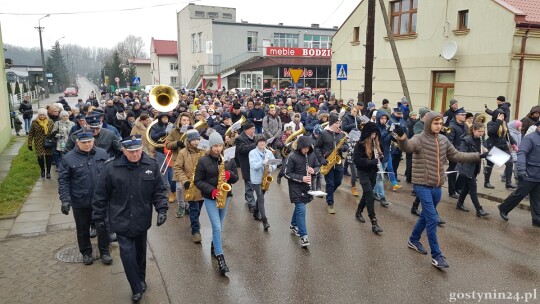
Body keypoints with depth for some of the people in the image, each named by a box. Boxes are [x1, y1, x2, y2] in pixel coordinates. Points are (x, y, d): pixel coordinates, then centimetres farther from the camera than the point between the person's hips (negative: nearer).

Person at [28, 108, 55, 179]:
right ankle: (42, 170, 30)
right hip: (39, 143, 0)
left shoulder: (50, 122, -1)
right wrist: (30, 144, 0)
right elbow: (31, 134, 1)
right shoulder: (34, 122, -3)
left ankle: (48, 171, 19)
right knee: (40, 157, 6)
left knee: (49, 157, 2)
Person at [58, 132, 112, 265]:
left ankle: (104, 251, 31)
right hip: (80, 202, -1)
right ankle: (86, 252, 35)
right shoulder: (68, 158, -9)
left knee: (103, 227, 12)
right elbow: (63, 180, -6)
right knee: (83, 229, 15)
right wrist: (65, 199, -15)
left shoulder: (102, 153, -3)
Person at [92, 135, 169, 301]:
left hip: (142, 220, 2)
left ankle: (141, 280, 41)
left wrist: (162, 209, -12)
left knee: (140, 252, 19)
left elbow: (159, 190, 0)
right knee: (128, 254, -3)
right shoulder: (111, 167, -14)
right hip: (122, 221, -2)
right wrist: (98, 218, 0)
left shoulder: (151, 165, -8)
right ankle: (137, 288, 17)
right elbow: (101, 195, -5)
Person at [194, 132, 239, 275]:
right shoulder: (203, 160, -11)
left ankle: (214, 246, 40)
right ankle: (220, 257, -1)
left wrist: (229, 174, -18)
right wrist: (211, 191, -21)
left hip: (225, 196, 4)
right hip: (210, 198, -4)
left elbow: (236, 178, 5)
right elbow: (198, 181, -8)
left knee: (218, 226, 17)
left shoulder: (229, 159, 0)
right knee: (217, 227, -9)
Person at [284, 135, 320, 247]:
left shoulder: (312, 155, -2)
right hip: (296, 187, -6)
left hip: (307, 187, 6)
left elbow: (318, 167, 11)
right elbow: (287, 174, -13)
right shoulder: (292, 156, -17)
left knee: (299, 207, 21)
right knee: (301, 210, -10)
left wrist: (314, 171, -12)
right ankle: (303, 236, -5)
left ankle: (293, 225, 44)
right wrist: (301, 178, -22)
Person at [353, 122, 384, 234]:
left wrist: (380, 157, -7)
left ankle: (359, 212, 40)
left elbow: (380, 154, 18)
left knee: (367, 193, 18)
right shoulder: (360, 144, -14)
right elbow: (356, 159, -20)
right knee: (370, 196, -12)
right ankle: (374, 223, -10)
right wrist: (372, 161, -23)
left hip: (373, 172, 7)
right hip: (364, 172, -6)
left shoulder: (376, 143, 4)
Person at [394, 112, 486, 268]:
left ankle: (414, 240, 39)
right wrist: (402, 137, -58)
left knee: (426, 216, 19)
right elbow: (407, 147, -36)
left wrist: (479, 156, 13)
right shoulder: (419, 139, -14)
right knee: (432, 219, -8)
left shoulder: (444, 140, 7)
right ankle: (436, 255, 1)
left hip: (437, 186, 7)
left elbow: (456, 156, 16)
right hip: (422, 185, -7)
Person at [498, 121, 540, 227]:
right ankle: (503, 209, 21)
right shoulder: (530, 138, -12)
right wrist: (521, 169, -33)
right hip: (529, 175, -7)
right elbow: (522, 153, -22)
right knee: (519, 194, 2)